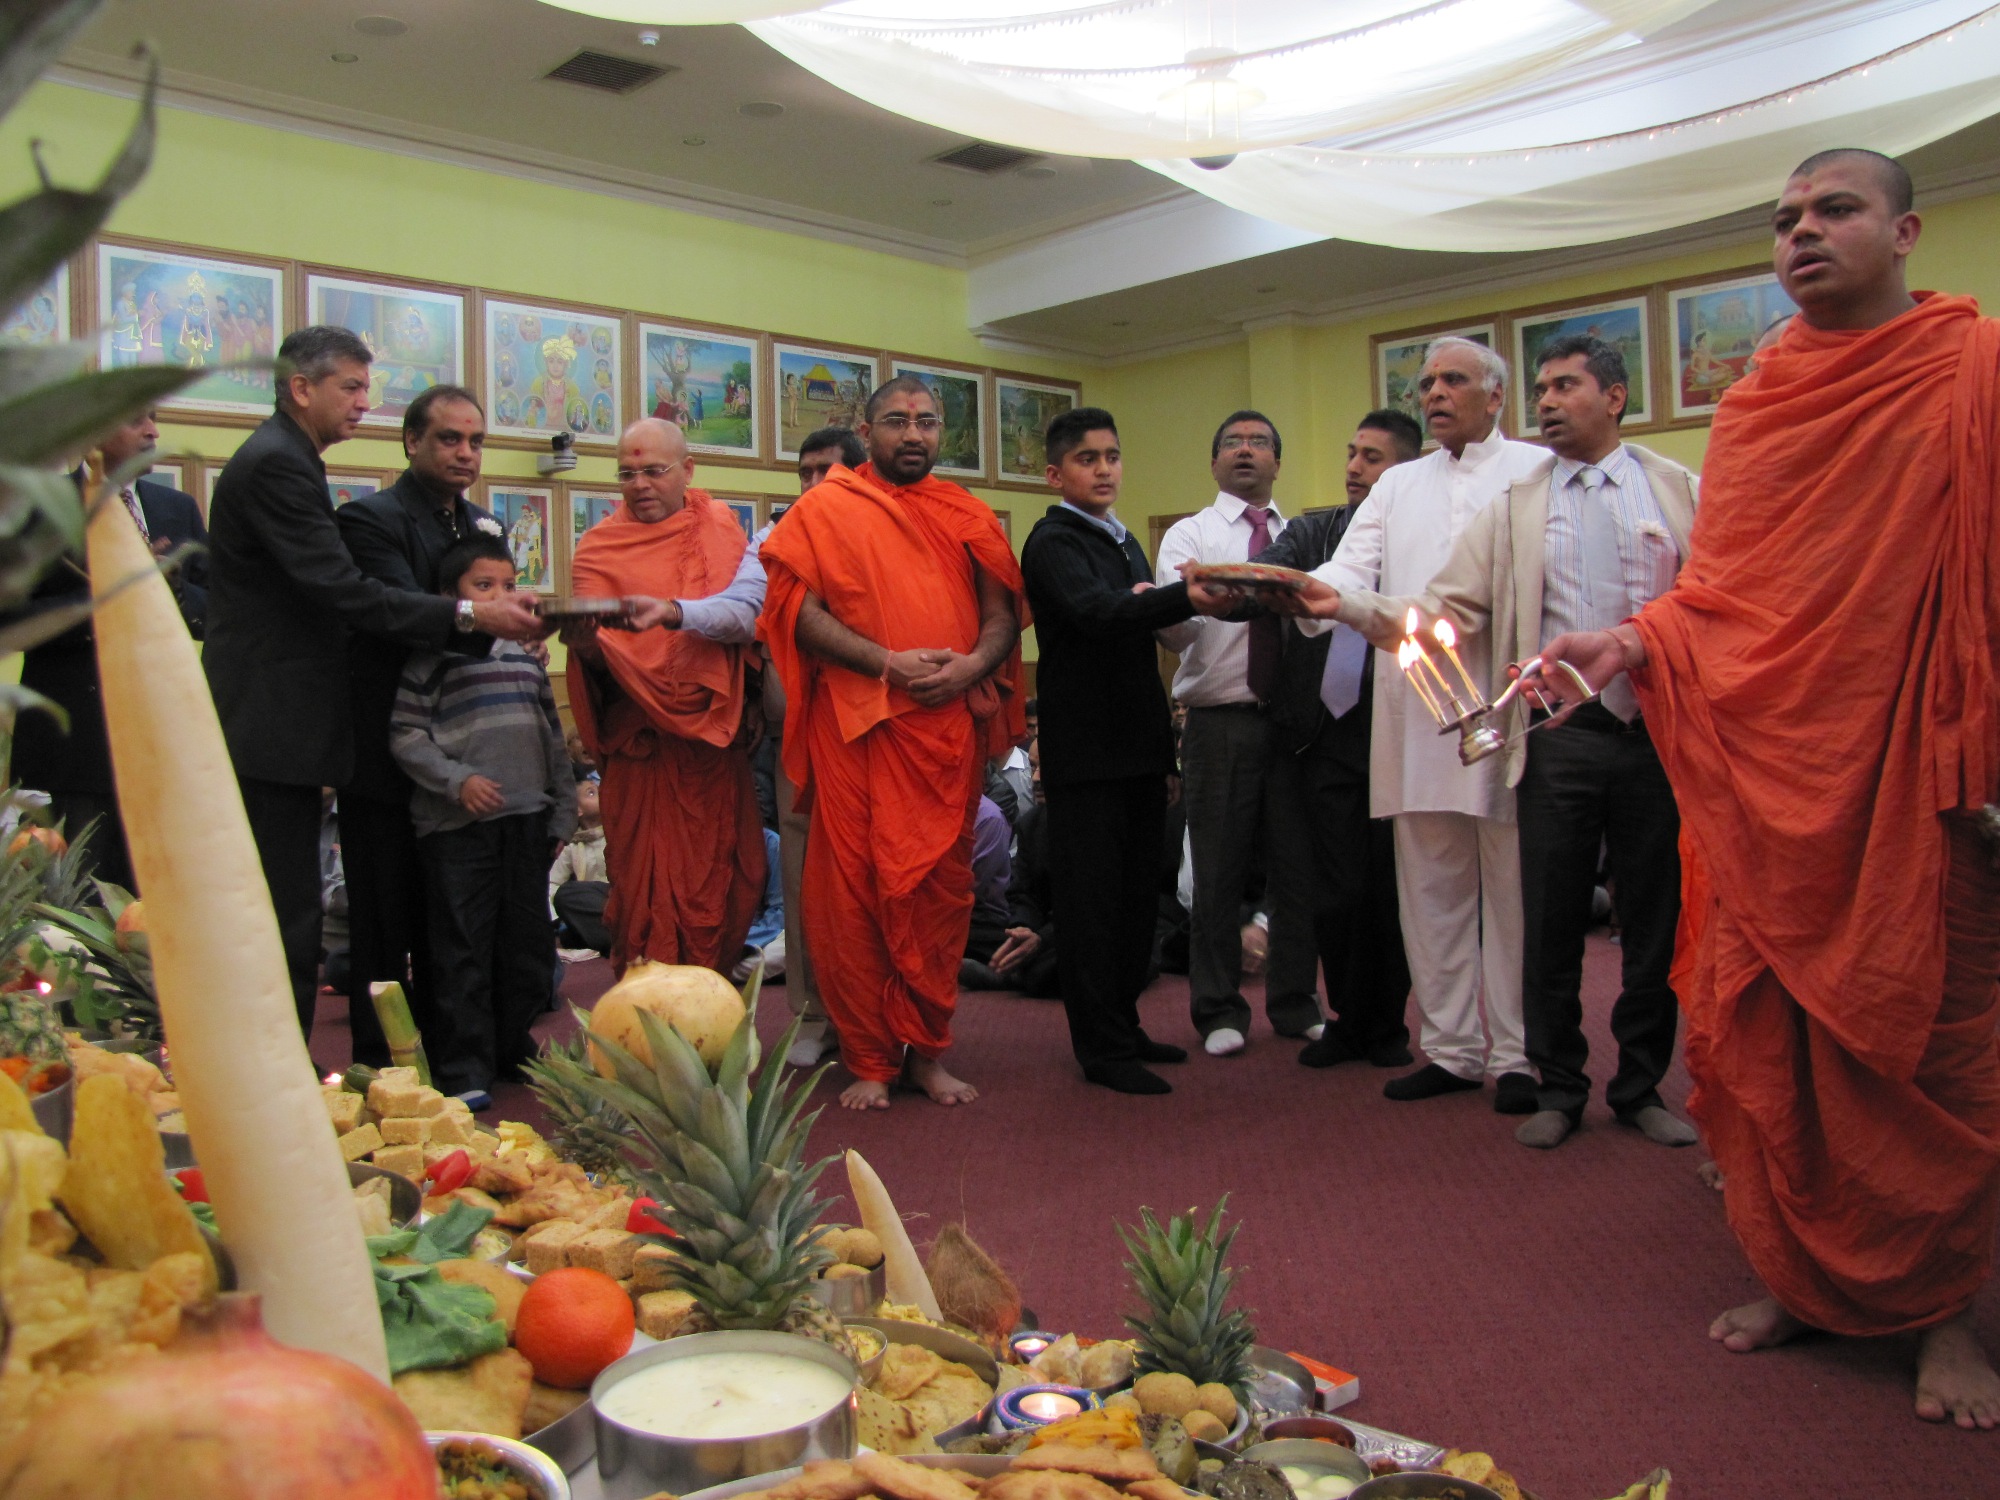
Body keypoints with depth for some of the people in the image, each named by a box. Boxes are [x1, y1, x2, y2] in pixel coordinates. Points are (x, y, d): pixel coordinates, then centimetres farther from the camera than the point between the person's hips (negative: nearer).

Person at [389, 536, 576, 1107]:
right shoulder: (433, 659, -1)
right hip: (457, 826, -5)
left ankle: (513, 1050, 25)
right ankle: (464, 1070, 5)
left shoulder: (526, 660, 16)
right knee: (463, 952, -2)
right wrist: (458, 779, -17)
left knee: (529, 947, 10)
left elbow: (553, 742, 19)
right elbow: (405, 735, -7)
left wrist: (562, 813, 15)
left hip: (527, 822, 6)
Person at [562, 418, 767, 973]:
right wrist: (584, 641, -30)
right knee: (646, 890, -4)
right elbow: (601, 652, -8)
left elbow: (746, 610, -7)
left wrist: (674, 612, -23)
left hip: (718, 741, 2)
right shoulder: (600, 547, 3)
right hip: (642, 747, -2)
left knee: (728, 886, 5)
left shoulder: (720, 528, 8)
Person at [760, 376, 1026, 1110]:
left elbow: (1001, 613, 12)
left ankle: (927, 1050, 17)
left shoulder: (966, 515, 16)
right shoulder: (824, 509, 5)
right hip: (856, 726, -3)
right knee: (854, 889, -1)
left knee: (941, 887, 4)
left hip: (949, 726, 3)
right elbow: (797, 609, -5)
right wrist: (888, 663, -15)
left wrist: (972, 664, -9)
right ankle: (868, 1060, 10)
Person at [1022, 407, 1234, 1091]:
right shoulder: (1053, 541, -9)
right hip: (1086, 750, -8)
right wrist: (1186, 597, -42)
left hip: (1137, 745, 8)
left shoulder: (1125, 541, 18)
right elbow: (1097, 612, -28)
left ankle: (1123, 1026, 26)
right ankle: (1101, 1048, 6)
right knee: (1091, 899, -2)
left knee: (1138, 894, 14)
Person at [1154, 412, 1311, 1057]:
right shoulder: (1188, 536, 2)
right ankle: (1219, 1009, 16)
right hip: (1221, 721, -3)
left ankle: (1294, 1003, 25)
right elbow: (1176, 634, -12)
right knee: (1220, 870, 3)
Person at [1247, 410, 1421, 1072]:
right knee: (1337, 889, 7)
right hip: (1326, 736, 2)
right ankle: (1348, 1020, 23)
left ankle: (1386, 1024, 24)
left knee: (1391, 888, 8)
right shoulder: (1311, 531, 9)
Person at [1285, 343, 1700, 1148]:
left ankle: (1641, 1088, 25)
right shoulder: (1515, 508, 8)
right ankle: (1559, 1089, 21)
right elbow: (1444, 614, 0)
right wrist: (1344, 605, -14)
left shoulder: (1681, 491, 8)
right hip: (1559, 734, 0)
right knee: (1551, 922, 5)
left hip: (1661, 731, 0)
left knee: (1655, 922, 8)